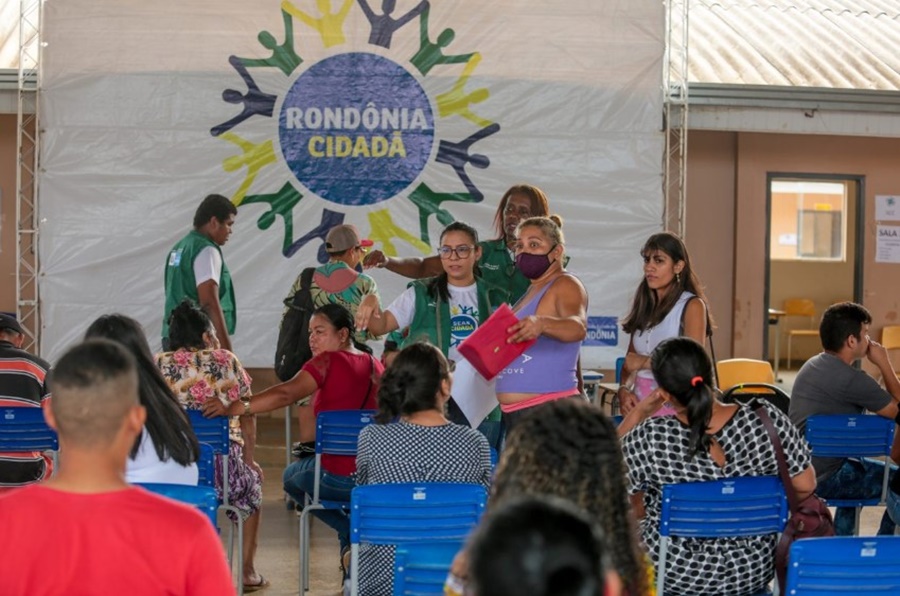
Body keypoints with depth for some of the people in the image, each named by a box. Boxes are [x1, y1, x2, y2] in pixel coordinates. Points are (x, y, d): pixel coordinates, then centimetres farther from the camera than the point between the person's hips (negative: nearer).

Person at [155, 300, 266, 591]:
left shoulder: (157, 365, 6)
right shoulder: (227, 361, 5)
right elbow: (247, 416, 11)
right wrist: (249, 459, 22)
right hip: (223, 470, -1)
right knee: (251, 480, 33)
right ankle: (248, 571, 33)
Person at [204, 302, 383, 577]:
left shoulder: (328, 361, -9)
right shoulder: (375, 365, 10)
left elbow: (286, 393, -23)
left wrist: (236, 408, -27)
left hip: (338, 478, -7)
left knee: (292, 477, 27)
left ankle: (352, 535, 10)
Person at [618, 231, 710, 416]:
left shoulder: (692, 306, -5)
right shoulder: (644, 305, 12)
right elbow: (630, 360, 14)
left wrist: (645, 362, -7)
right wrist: (624, 389, -4)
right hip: (639, 401, 5)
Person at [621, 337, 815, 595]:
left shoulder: (650, 438, -26)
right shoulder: (766, 419, -20)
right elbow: (805, 486, -7)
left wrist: (637, 413, -8)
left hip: (675, 574, -2)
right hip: (753, 572, 2)